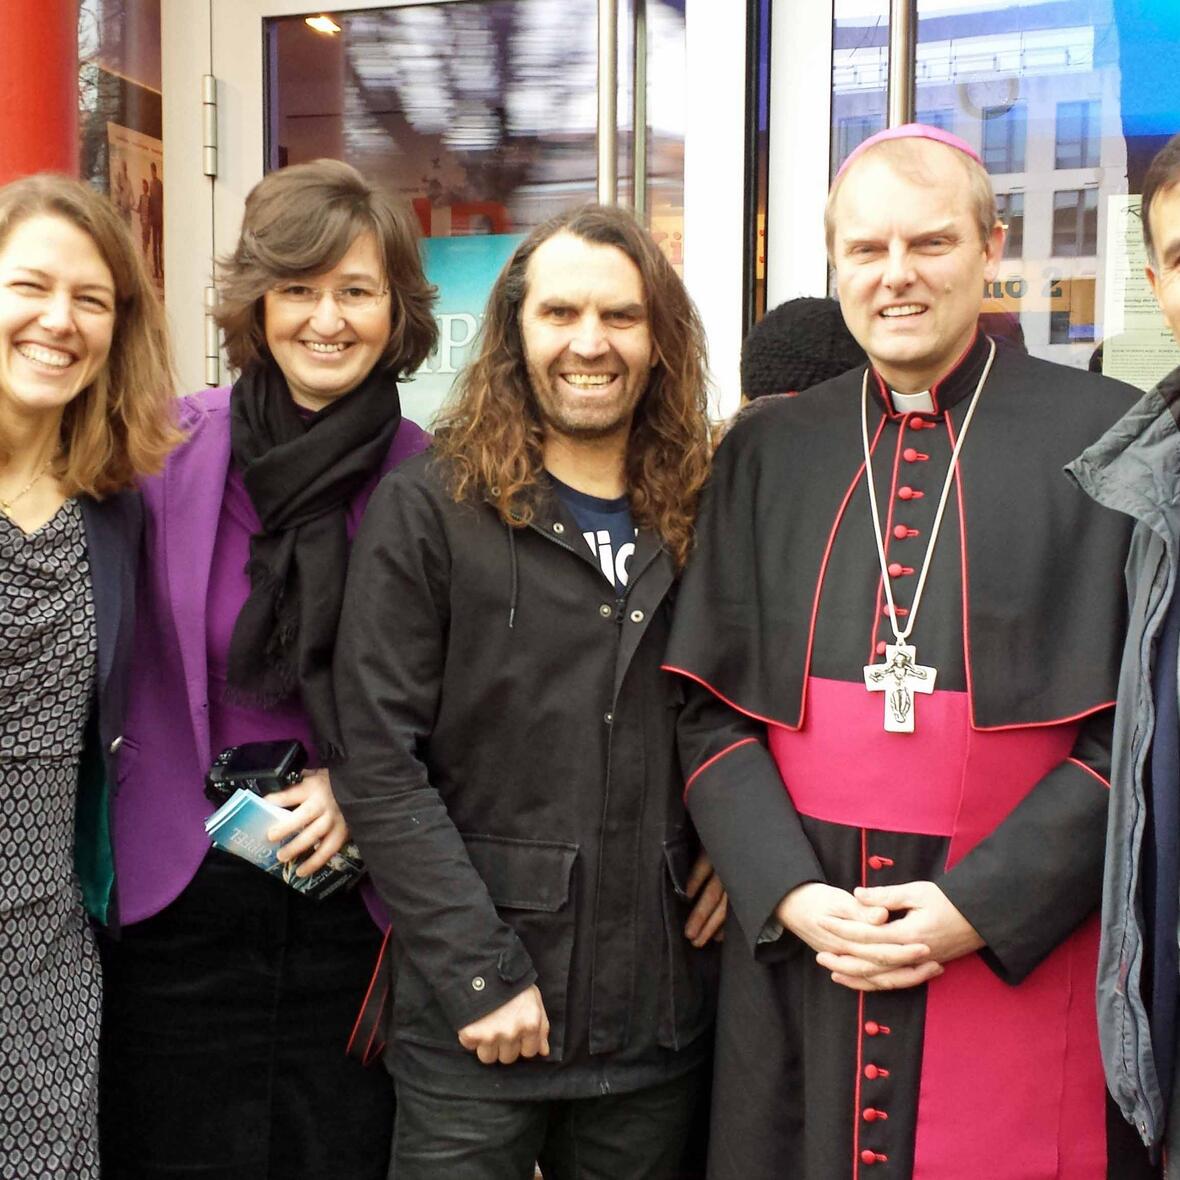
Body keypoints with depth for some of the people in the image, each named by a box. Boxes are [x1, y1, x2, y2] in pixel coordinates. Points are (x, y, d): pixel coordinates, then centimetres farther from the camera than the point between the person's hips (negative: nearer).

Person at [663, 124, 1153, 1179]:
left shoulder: (1107, 438, -2)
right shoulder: (767, 454, 7)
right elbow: (711, 707, 5)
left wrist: (982, 906, -13)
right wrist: (788, 893, -8)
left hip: (1024, 959, -2)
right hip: (800, 961, 3)